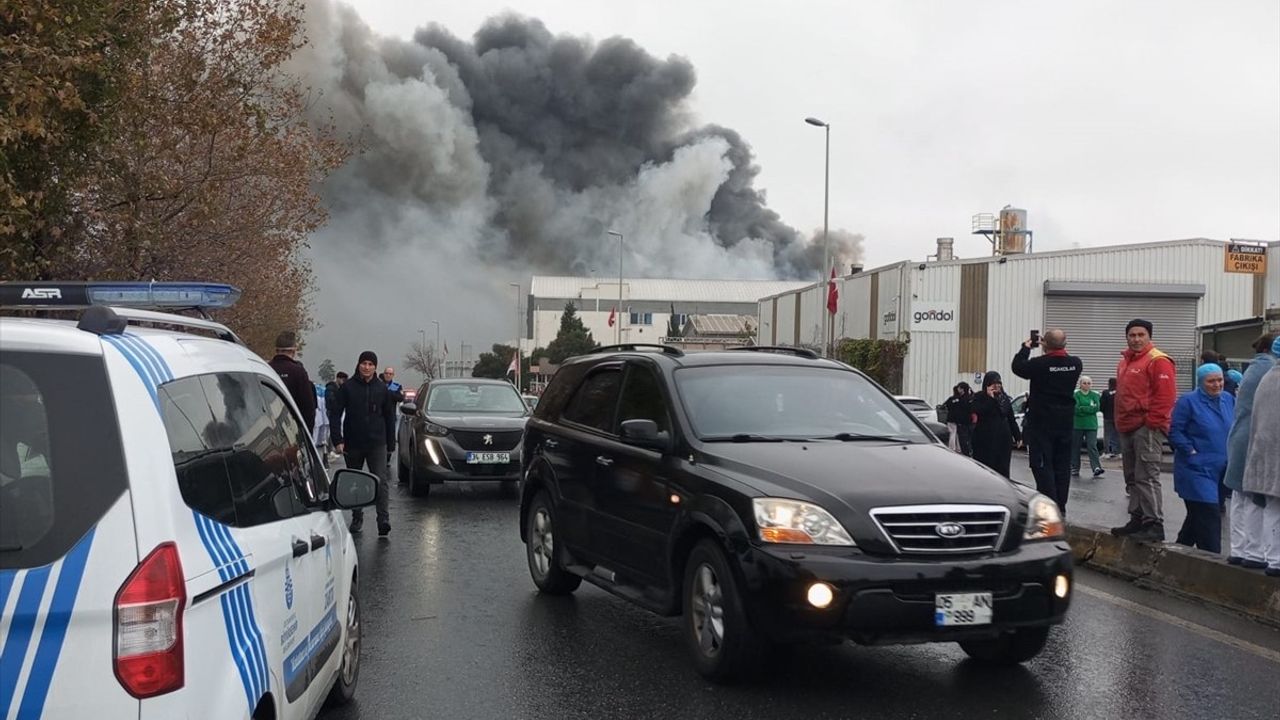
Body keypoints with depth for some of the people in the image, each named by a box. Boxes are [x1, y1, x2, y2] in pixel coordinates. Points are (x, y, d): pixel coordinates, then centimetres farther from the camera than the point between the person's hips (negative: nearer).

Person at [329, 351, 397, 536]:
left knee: (380, 481, -12)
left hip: (377, 444, -1)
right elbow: (335, 413, -1)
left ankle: (383, 520, -17)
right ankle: (357, 518, 25)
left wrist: (390, 445, 10)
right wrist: (337, 440, -10)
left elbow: (390, 417, 11)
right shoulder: (347, 387, 0)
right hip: (353, 444, 1)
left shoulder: (382, 389, 5)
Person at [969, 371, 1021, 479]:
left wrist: (1018, 436, 15)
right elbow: (978, 412, -20)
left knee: (1003, 469, 4)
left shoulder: (1005, 398, 13)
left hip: (1004, 439, 5)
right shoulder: (979, 397, -1)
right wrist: (990, 397, -17)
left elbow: (1011, 419, 18)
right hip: (985, 440, -4)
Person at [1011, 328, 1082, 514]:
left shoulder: (1039, 364, -19)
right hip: (1066, 421, 5)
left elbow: (1017, 367, -2)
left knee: (1042, 464, -1)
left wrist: (1026, 347, 11)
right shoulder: (1075, 364, -4)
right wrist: (1059, 350, 20)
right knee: (1062, 465, 12)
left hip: (1042, 422, -5)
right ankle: (1061, 507, 17)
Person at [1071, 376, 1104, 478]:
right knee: (1075, 447, 4)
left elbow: (1097, 407, -5)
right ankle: (1075, 469, 14)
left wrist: (1082, 408, -11)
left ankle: (1097, 467, -21)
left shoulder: (1095, 395, 10)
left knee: (1092, 446, -12)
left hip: (1091, 425, 1)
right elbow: (1076, 409, -10)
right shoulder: (1076, 395, 2)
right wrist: (1090, 408, -11)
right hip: (1077, 425, -1)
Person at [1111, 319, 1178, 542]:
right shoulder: (1124, 362, 20)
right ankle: (1137, 519, 20)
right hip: (1127, 429, 9)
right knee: (1132, 478, 13)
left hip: (1147, 429, -9)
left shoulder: (1158, 361, -9)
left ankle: (1154, 524, -11)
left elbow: (1166, 395, -16)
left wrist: (1151, 422, -18)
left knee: (1146, 477, -12)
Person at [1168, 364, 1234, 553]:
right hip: (1197, 471, -7)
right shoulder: (1188, 402, -10)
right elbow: (1174, 432, -12)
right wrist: (1191, 452, -16)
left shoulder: (1229, 400, 10)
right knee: (1209, 517, -10)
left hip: (1220, 471, 7)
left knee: (1198, 515, 17)